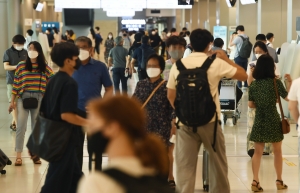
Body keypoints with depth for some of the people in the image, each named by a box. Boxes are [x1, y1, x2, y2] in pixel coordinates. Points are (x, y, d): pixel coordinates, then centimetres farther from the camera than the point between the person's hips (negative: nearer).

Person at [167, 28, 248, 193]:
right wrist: (225, 58, 15)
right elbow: (243, 75, 5)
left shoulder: (178, 65, 2)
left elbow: (171, 96, 8)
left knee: (185, 166, 2)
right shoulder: (216, 63, -5)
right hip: (209, 121, -1)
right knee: (218, 162, 18)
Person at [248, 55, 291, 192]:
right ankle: (279, 181, 21)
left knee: (258, 152, 5)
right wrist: (290, 82, 7)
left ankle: (255, 181, -3)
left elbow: (251, 105, 2)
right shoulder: (276, 82, -9)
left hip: (259, 121, 2)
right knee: (277, 151, 13)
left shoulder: (253, 84, -1)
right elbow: (288, 97, -2)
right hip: (273, 121, -2)